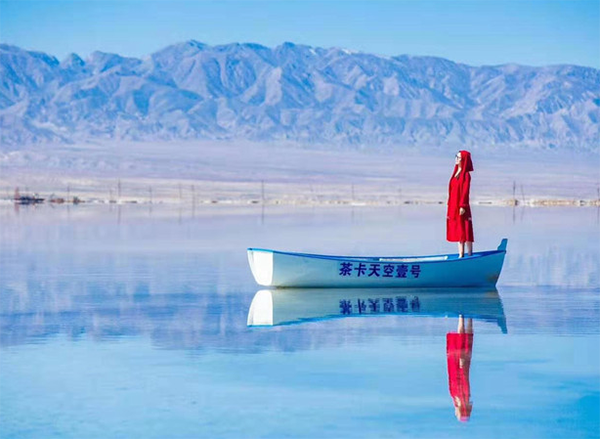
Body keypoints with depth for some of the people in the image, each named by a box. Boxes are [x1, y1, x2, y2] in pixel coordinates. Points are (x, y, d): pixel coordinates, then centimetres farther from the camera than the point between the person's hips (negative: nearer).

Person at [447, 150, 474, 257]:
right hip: (454, 206, 9)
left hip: (460, 207, -9)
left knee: (464, 230, -5)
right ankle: (461, 254, 12)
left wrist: (463, 206, -20)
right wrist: (450, 207, 16)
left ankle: (469, 254, -1)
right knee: (457, 230, 9)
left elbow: (465, 191, -15)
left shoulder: (466, 174, -9)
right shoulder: (456, 173, 14)